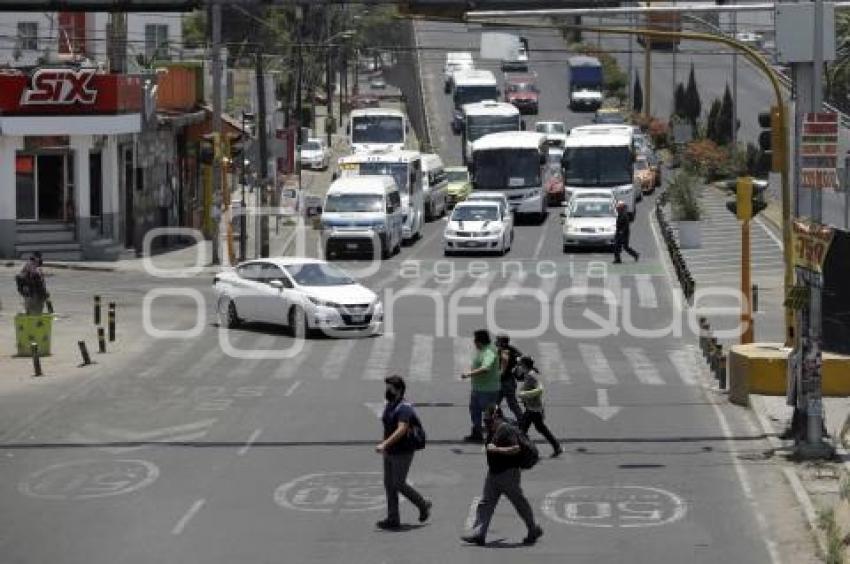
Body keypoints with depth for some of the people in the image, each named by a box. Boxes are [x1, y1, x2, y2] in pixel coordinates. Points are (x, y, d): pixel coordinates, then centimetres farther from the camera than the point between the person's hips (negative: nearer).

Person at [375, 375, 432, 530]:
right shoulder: (390, 406, 10)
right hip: (390, 452, 9)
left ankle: (423, 505, 17)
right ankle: (393, 520, 11)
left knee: (399, 484, -5)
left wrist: (384, 444, -37)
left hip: (403, 453, -9)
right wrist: (385, 447, 23)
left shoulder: (404, 408, -19)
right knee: (389, 484, 7)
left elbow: (401, 430, -31)